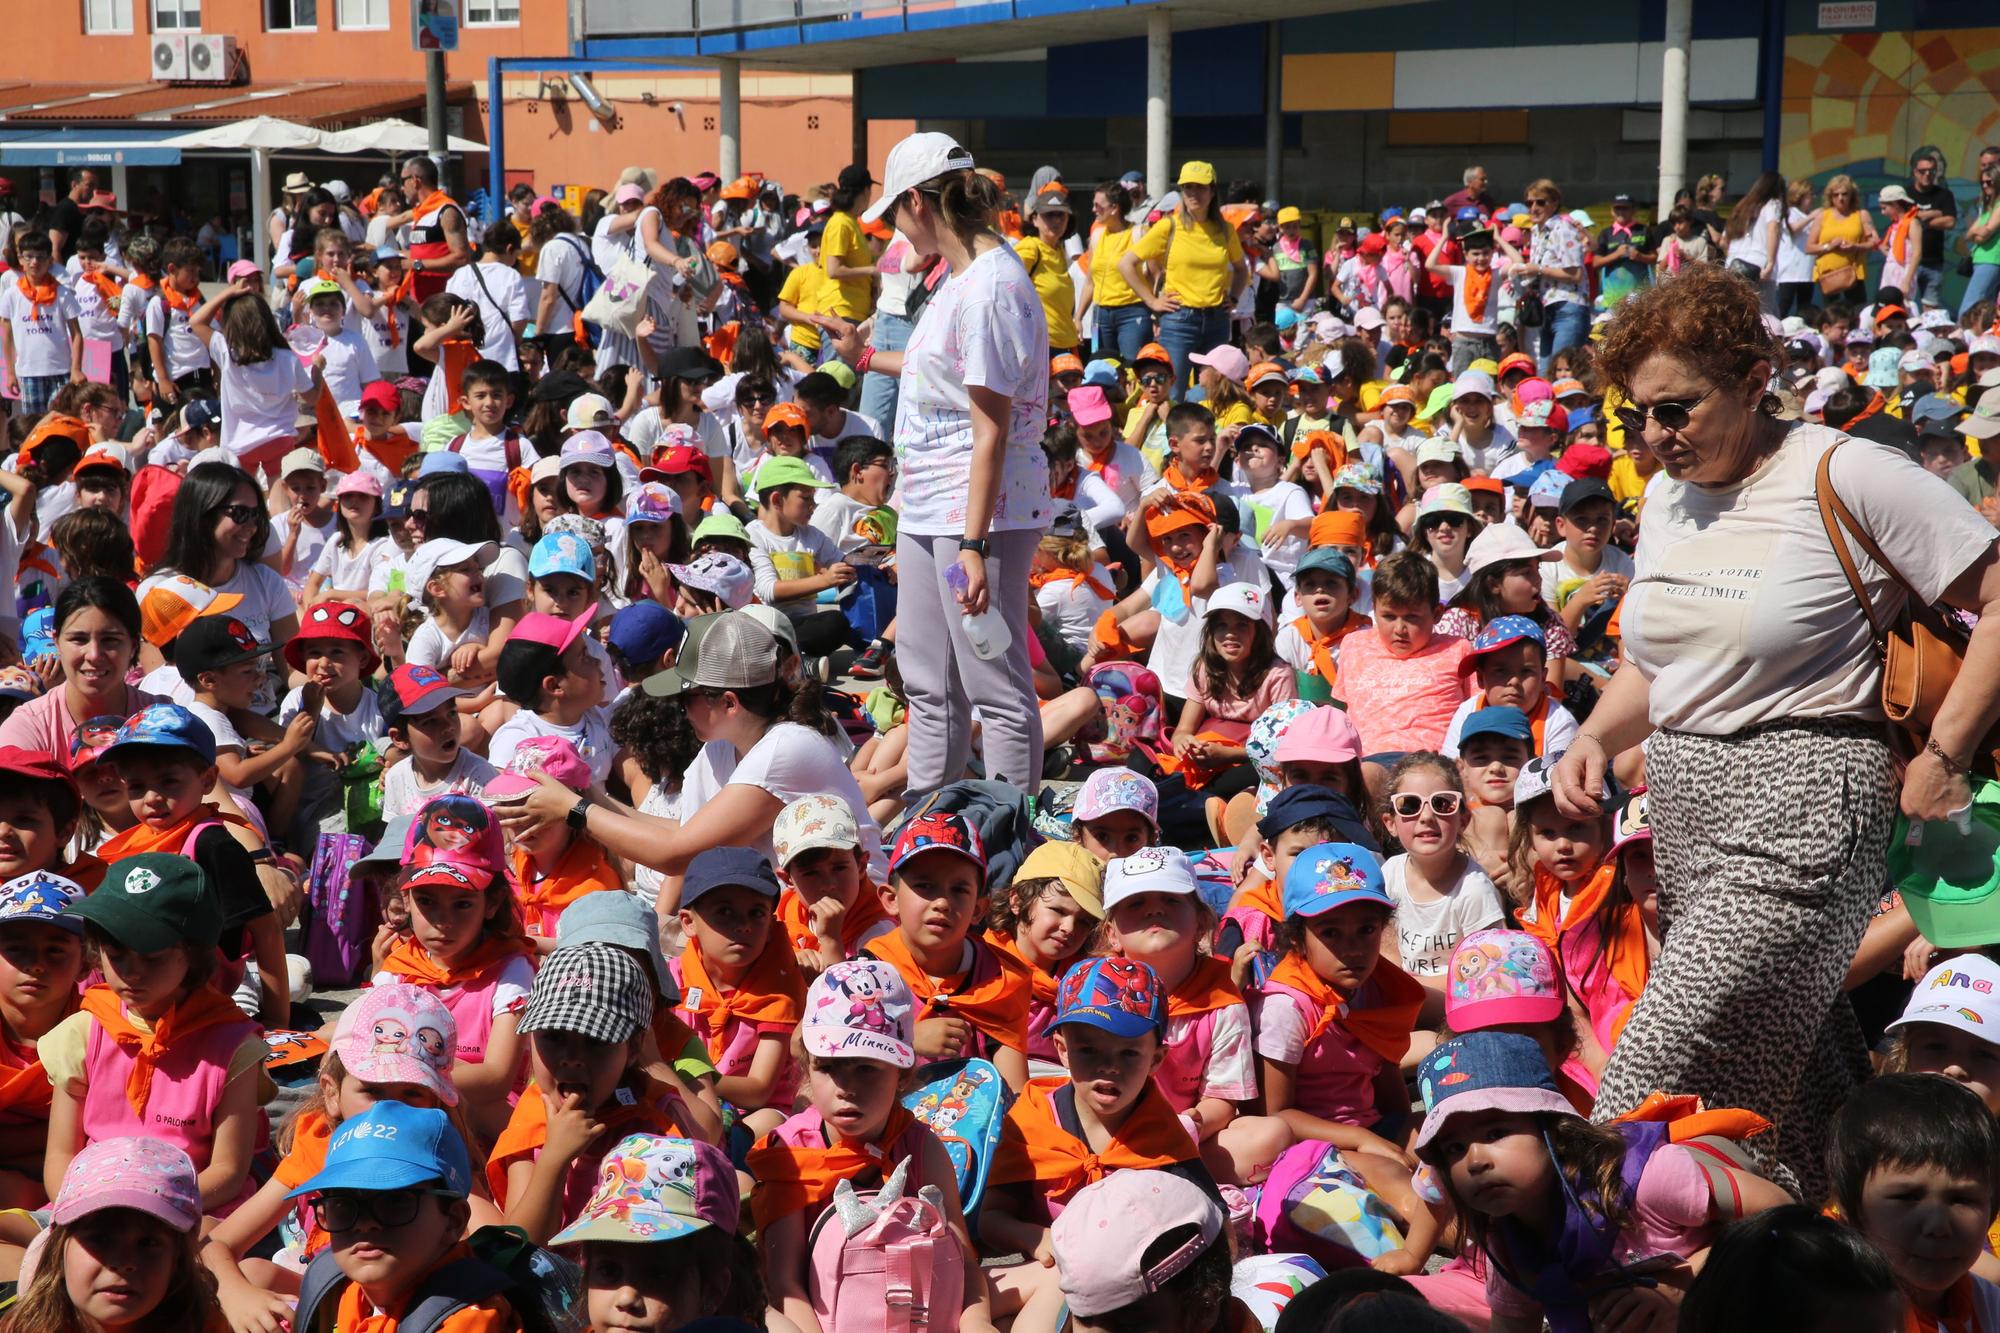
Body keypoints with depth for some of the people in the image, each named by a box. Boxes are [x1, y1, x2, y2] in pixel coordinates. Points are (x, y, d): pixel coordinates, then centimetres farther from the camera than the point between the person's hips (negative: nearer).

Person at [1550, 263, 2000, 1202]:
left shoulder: (1848, 477, -10)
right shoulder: (1668, 498, 12)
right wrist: (1594, 738, 5)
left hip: (1798, 810, -7)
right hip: (1687, 809, 7)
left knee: (1656, 1077, -13)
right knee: (1797, 1084, 12)